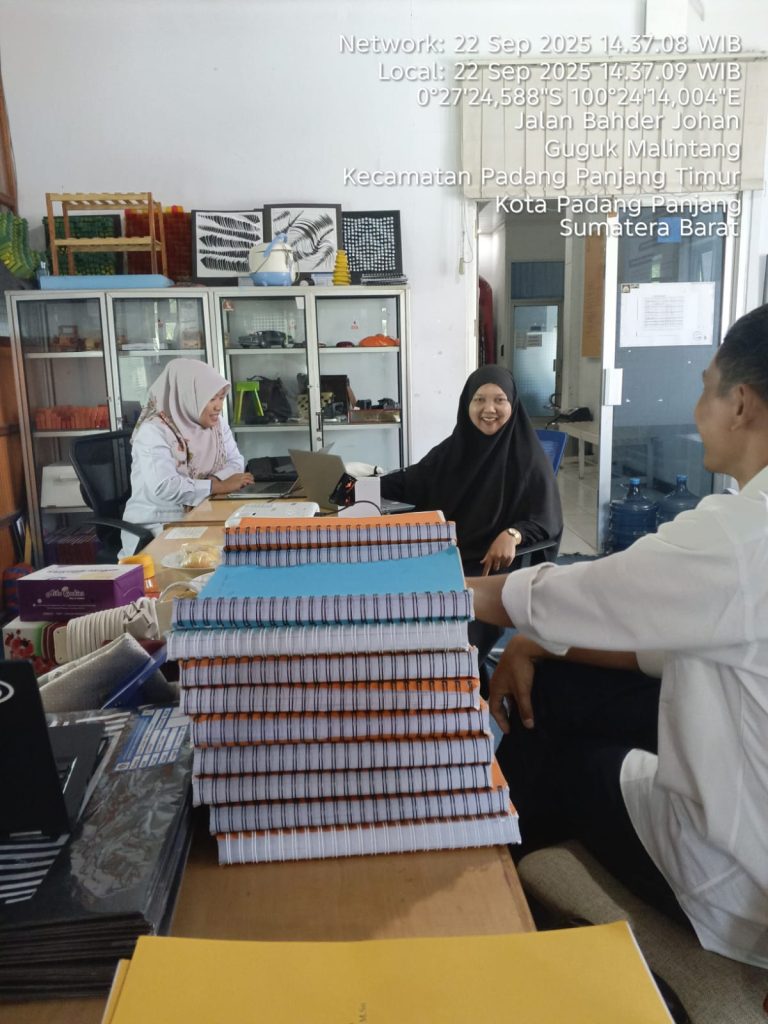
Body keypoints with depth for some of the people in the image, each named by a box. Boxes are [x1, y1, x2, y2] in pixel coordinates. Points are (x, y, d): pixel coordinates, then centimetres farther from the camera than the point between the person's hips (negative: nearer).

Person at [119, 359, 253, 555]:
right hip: (157, 526, -7)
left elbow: (236, 461, 3)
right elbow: (165, 487, -28)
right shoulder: (153, 432, -17)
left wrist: (215, 480, -18)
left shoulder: (217, 424, 6)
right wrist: (219, 486, -25)